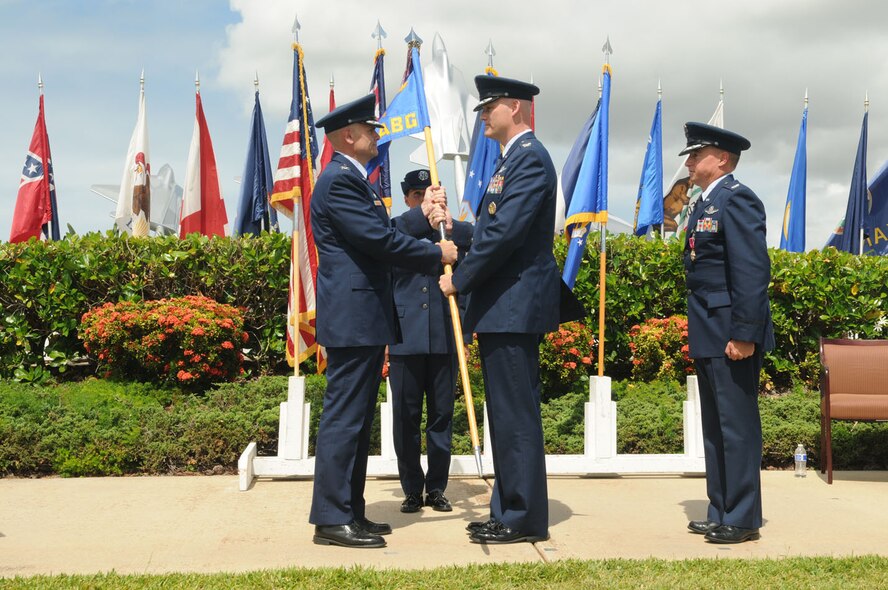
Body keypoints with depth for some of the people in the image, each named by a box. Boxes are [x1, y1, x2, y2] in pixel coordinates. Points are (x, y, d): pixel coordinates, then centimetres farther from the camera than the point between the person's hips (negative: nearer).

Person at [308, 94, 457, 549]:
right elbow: (377, 239, -19)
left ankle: (350, 512, 20)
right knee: (344, 416, -7)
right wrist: (436, 254, -11)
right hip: (352, 317, -11)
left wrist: (422, 217, 18)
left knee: (357, 418, 13)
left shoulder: (351, 179, 21)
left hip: (363, 317, 11)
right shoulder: (339, 180, -14)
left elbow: (380, 231, 21)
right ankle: (331, 519, -2)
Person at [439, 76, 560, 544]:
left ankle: (524, 519, 3)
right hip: (503, 307, 11)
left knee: (516, 414, -5)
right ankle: (508, 510, 23)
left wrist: (459, 279, -14)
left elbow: (505, 233, -21)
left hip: (515, 307, -11)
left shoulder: (530, 159, -13)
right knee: (506, 413, 14)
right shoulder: (512, 159, 20)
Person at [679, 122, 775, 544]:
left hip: (731, 336, -10)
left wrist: (744, 334, -23)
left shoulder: (737, 200, -12)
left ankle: (743, 520, 4)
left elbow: (752, 272, -19)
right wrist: (698, 333, 17)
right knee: (715, 428, 14)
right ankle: (721, 512, 23)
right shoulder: (705, 203, 18)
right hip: (708, 336, 10)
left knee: (737, 426, -3)